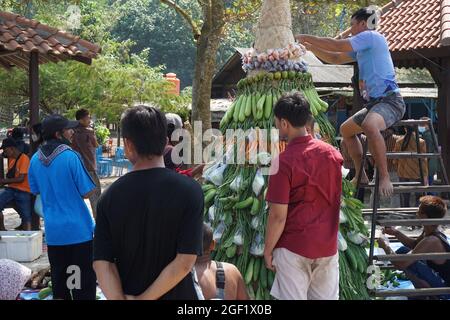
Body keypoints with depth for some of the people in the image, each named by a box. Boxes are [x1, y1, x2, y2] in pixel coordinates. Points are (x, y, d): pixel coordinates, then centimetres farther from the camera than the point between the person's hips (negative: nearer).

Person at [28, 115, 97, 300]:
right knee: (83, 283, 5)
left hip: (53, 231, 5)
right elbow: (87, 193, -11)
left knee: (59, 282, 15)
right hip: (78, 229, -5)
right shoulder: (70, 157, -16)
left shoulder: (35, 160, 1)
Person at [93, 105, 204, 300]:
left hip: (129, 294, 3)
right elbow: (185, 262, -21)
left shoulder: (110, 196, -8)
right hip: (175, 295, -2)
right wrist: (143, 298, -15)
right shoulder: (189, 190, -15)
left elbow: (102, 263, -13)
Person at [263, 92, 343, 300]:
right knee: (327, 297, 14)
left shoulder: (284, 162, -15)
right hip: (328, 245, 5)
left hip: (294, 248, -5)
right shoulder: (332, 153, 2)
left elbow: (278, 216, -14)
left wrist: (268, 250, -5)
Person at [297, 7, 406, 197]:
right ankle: (361, 177, 26)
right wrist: (310, 47, 19)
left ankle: (385, 178, -35)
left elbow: (337, 46, -15)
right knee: (346, 129, 24)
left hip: (390, 100, -11)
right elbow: (335, 59, 26)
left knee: (369, 126, -40)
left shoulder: (372, 36, -9)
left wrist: (308, 38, -5)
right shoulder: (361, 50, 20)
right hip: (375, 102, 11)